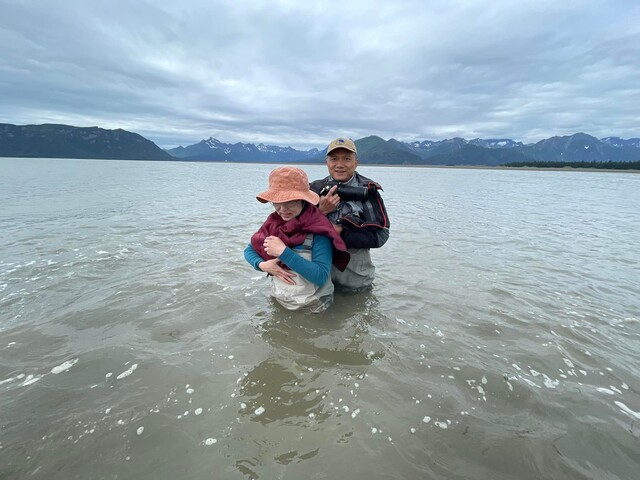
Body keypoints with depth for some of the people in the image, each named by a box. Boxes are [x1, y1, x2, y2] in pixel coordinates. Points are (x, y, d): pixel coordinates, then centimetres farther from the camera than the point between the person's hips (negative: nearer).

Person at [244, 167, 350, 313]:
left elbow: (321, 276, -28)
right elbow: (249, 250, 4)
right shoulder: (273, 222, -6)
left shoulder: (318, 229, -22)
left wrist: (283, 252, -31)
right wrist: (263, 265, -17)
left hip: (313, 308, -4)